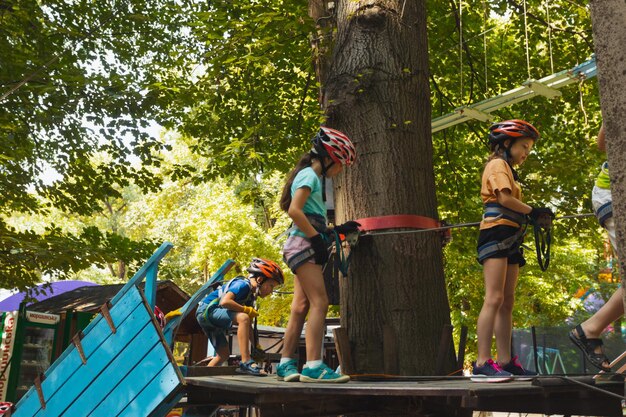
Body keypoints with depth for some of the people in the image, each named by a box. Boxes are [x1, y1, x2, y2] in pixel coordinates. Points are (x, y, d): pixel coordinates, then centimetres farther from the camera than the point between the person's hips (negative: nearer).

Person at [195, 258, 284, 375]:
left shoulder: (251, 295, 12)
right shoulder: (243, 284, -15)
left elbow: (247, 326, 14)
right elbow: (225, 301, -32)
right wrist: (247, 310, -21)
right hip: (207, 309, -10)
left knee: (223, 354, 11)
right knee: (243, 317, -30)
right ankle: (246, 363, -34)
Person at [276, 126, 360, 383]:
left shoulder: (315, 178, 23)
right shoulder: (309, 174, -6)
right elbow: (294, 210, -19)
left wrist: (338, 230, 14)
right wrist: (317, 238, -18)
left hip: (306, 246, 10)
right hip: (302, 244, -10)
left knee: (301, 307, 7)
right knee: (319, 302, -16)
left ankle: (286, 364, 10)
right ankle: (313, 366, -20)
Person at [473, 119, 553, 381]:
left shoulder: (507, 170, 27)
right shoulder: (497, 165, -1)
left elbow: (510, 206, 17)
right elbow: (505, 198, -15)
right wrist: (532, 211, -6)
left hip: (509, 239, 10)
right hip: (497, 232, -10)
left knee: (507, 302, 5)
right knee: (494, 298, -17)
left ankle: (505, 362, 6)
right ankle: (482, 364, -20)